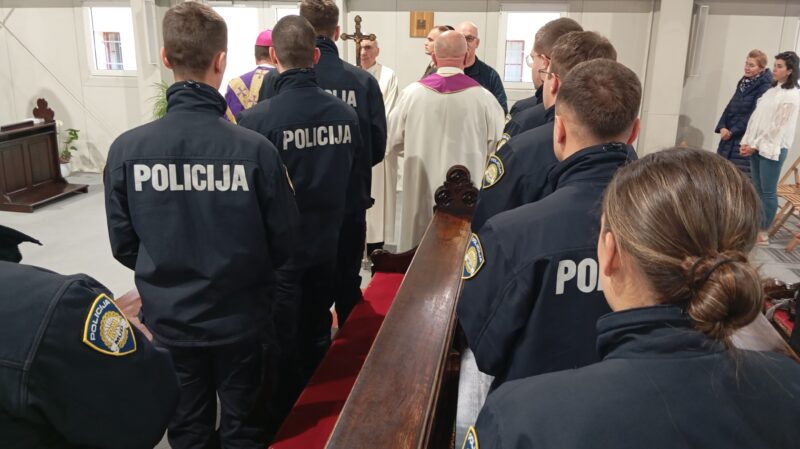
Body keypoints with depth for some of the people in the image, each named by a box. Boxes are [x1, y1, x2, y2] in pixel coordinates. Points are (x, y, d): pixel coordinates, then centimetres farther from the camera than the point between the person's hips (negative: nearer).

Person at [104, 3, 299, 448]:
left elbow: (123, 244, -5)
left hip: (168, 319, 2)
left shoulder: (127, 149, -16)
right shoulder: (255, 148, -21)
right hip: (241, 318, -1)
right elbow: (284, 241, -10)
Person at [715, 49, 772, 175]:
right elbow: (731, 106, 10)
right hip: (729, 134, 8)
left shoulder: (765, 86, -13)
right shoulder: (744, 81, 12)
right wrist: (722, 127, -5)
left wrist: (732, 131, -16)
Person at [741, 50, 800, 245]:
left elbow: (778, 126, -13)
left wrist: (755, 145, -12)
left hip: (772, 149, -7)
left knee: (768, 191, -1)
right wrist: (747, 142, 2)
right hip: (756, 147, 7)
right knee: (758, 190, 12)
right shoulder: (772, 90, 14)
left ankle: (764, 232, 7)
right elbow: (756, 117, 11)